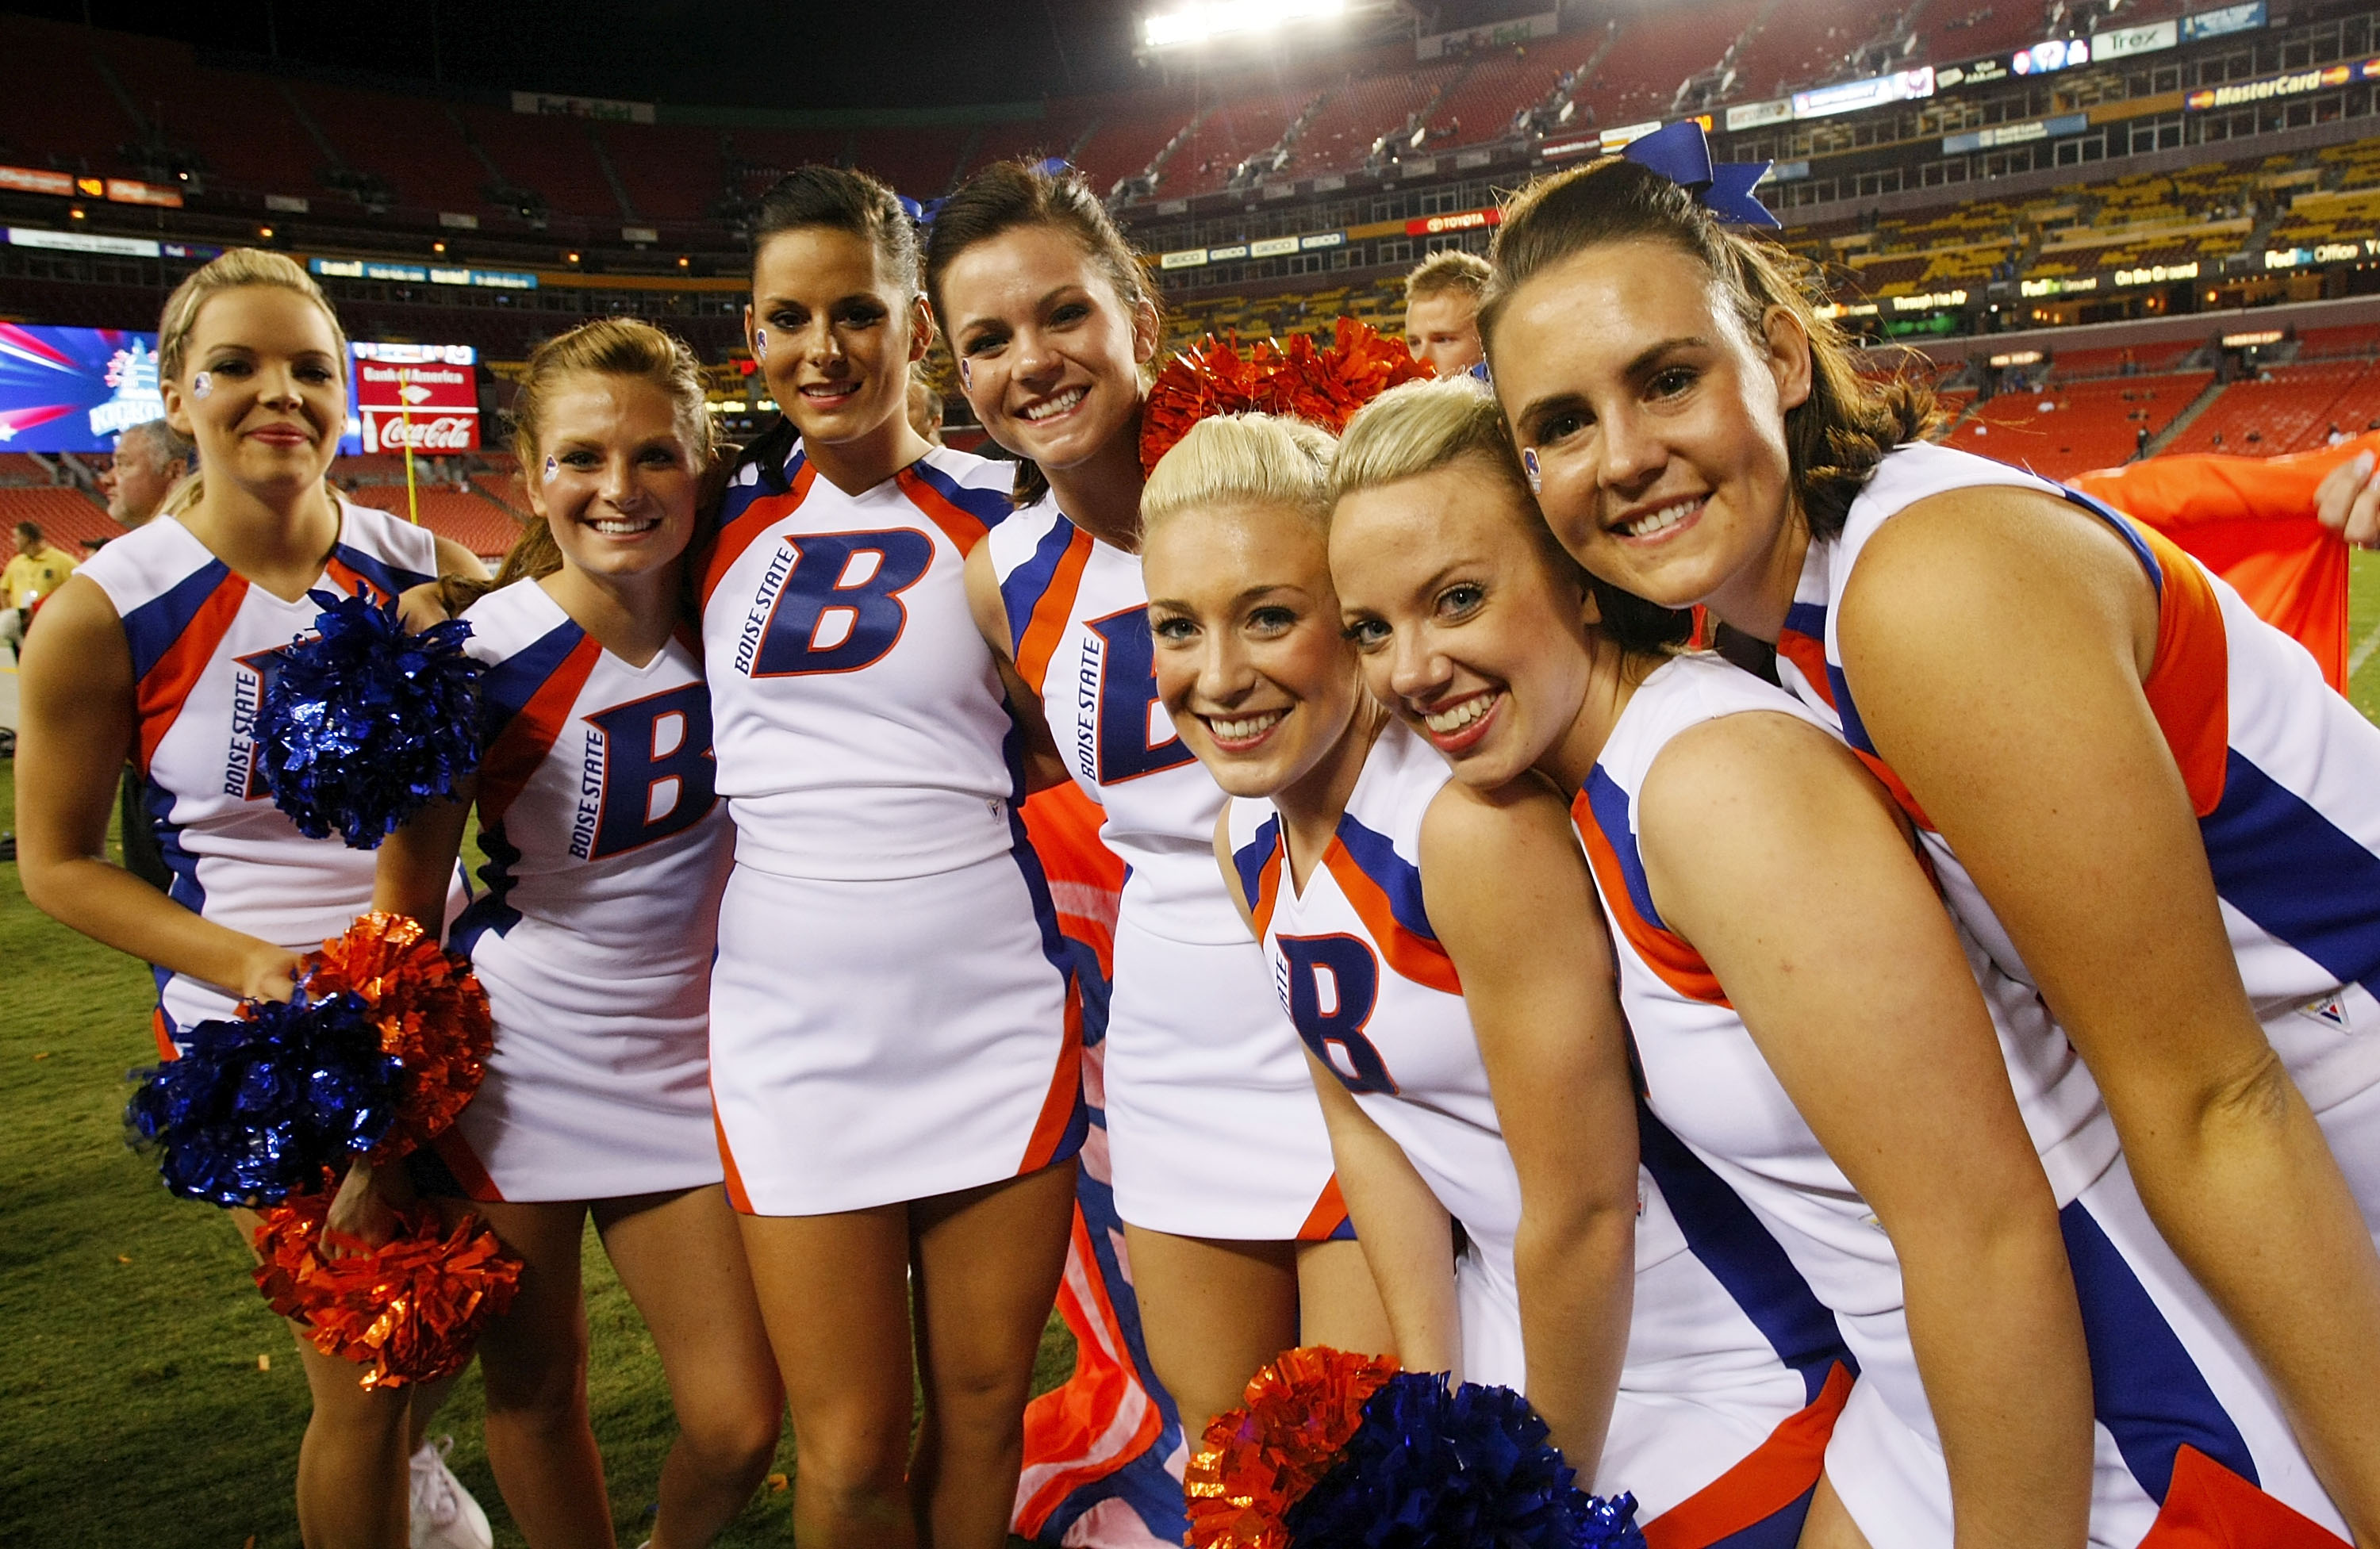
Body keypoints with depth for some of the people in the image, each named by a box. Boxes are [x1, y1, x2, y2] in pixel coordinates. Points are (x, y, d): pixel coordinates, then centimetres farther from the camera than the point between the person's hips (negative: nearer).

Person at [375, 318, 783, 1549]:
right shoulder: (477, 653, -15)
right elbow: (406, 898, -7)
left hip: (682, 1063, 3)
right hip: (512, 1066, -2)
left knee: (738, 1425, 5)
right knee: (534, 1392, 13)